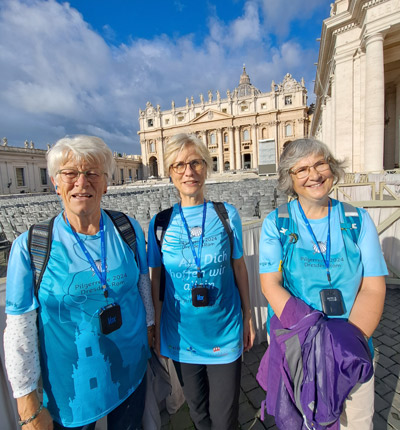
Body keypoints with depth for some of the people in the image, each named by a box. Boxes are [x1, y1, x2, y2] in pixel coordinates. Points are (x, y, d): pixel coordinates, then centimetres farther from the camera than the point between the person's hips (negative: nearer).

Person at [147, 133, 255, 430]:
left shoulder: (227, 214, -8)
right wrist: (157, 331, 3)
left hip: (225, 332, 0)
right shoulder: (160, 223, -8)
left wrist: (248, 317, 4)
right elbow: (156, 280, -2)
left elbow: (239, 266, -1)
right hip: (181, 335, 1)